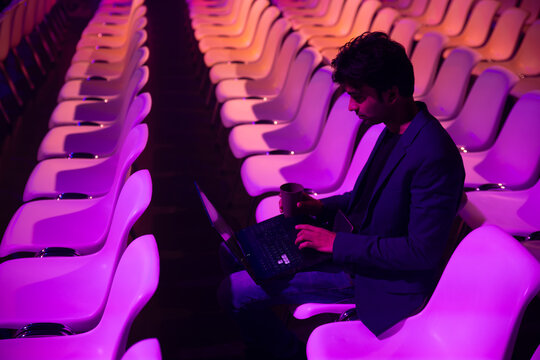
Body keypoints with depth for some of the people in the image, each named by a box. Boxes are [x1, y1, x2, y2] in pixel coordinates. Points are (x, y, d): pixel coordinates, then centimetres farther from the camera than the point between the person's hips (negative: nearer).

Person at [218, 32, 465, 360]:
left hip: (384, 285, -9)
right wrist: (322, 207, 3)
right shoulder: (394, 131, 1)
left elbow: (422, 253, -26)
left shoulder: (434, 157, -29)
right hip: (352, 255, 9)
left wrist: (338, 243, -22)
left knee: (236, 292, -9)